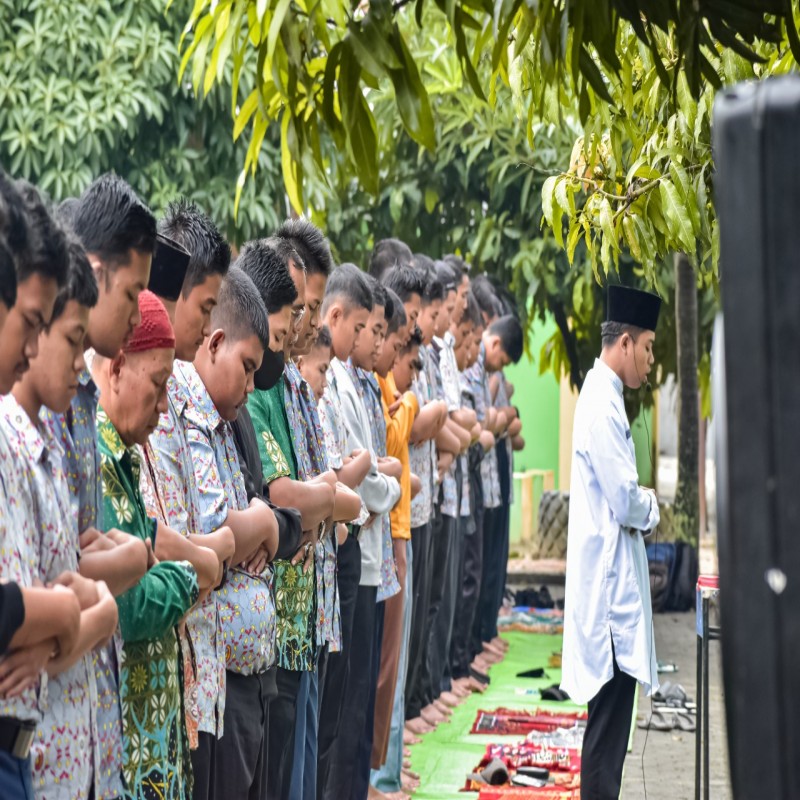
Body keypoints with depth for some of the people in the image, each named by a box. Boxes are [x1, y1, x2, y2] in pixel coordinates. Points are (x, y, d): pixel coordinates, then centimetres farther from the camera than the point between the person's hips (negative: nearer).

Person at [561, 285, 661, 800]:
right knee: (610, 714, -7)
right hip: (610, 578, -10)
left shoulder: (604, 396, 14)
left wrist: (642, 507, 6)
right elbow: (626, 503, -20)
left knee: (610, 714, 15)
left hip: (611, 577, 10)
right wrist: (652, 510, -1)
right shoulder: (603, 407, -18)